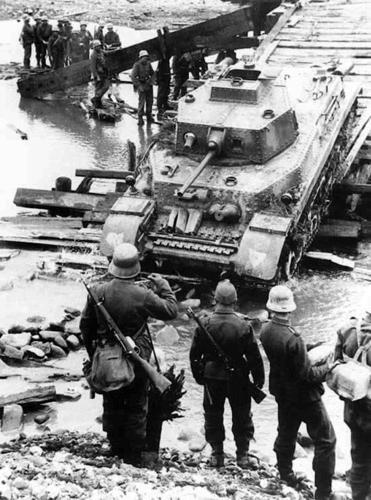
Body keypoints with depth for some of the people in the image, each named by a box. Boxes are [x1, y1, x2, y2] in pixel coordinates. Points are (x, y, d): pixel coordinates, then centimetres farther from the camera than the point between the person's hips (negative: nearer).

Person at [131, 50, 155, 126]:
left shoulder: (148, 64, 7)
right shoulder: (137, 65, -10)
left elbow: (152, 73, 20)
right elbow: (133, 77, -14)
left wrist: (151, 81, 4)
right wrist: (139, 86, -18)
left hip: (149, 85, 6)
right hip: (141, 85, -6)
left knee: (150, 101, 8)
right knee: (141, 101, -10)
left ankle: (149, 116, 22)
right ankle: (140, 118, -6)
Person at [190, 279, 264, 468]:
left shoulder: (205, 323, -13)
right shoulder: (243, 326, -17)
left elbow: (195, 353, -4)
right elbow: (254, 355, -10)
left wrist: (198, 375, 11)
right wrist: (259, 378, 4)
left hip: (212, 377, 1)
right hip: (238, 378, -1)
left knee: (213, 415, 17)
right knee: (241, 416, 15)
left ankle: (216, 454, 22)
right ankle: (243, 454, 22)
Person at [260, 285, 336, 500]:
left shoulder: (266, 331, -9)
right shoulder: (292, 339, -32)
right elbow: (307, 374, -24)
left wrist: (308, 349, 6)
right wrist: (327, 368, -9)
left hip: (282, 392, 8)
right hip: (305, 397, -8)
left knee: (286, 434, 26)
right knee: (326, 440, 5)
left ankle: (285, 474, 44)